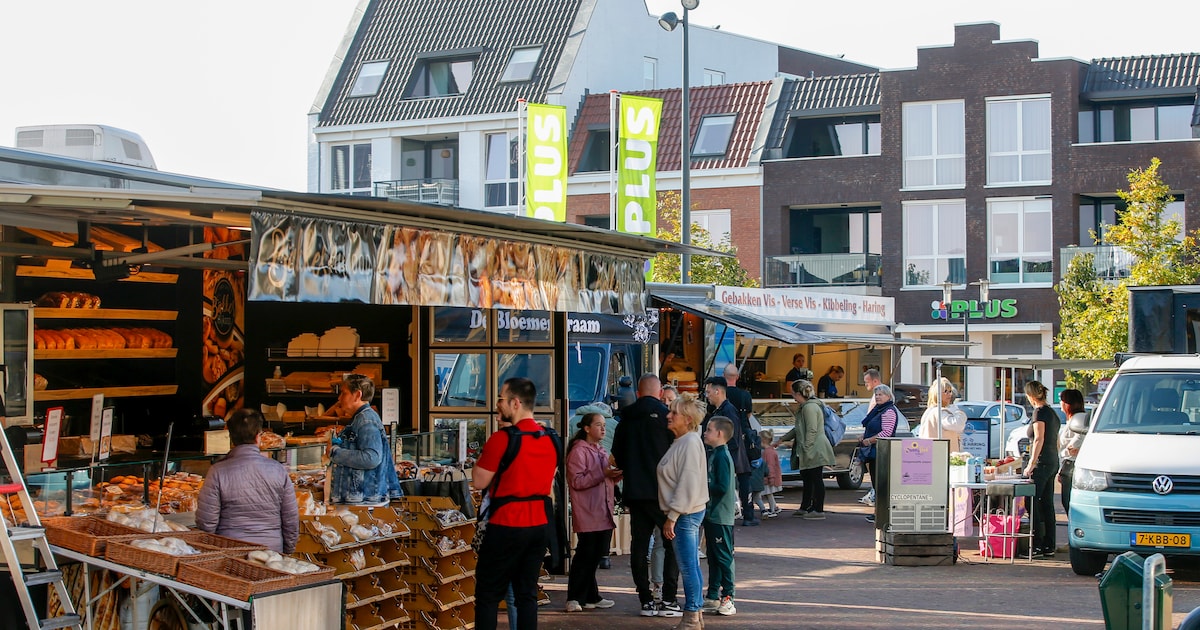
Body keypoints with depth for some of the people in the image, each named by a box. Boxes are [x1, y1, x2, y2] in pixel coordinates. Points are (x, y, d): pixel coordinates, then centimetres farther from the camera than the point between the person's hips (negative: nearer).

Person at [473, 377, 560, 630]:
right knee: (527, 592, 11)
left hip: (507, 526, -6)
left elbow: (479, 481, -9)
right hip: (541, 524, 6)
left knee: (488, 594, 2)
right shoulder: (551, 440, 5)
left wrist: (483, 455, 3)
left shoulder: (502, 439, -16)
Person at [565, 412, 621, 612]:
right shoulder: (579, 451, -8)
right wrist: (602, 474, -21)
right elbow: (576, 481, -16)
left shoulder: (601, 451, 20)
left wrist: (615, 475, 7)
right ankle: (575, 598, -2)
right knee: (586, 556, -7)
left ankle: (590, 597, 14)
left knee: (594, 557, 9)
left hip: (603, 513, 8)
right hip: (588, 515, -8)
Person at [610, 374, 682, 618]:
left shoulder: (627, 419, 7)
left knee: (639, 545, 7)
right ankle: (668, 600, -4)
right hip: (661, 491, -4)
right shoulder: (664, 415, -7)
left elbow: (617, 456, 13)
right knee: (672, 543, 2)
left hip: (634, 492, 4)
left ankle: (646, 600, 7)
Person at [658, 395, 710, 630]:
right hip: (688, 513, 10)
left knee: (688, 567, -4)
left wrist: (672, 517, -19)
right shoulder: (681, 442, 14)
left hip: (686, 514, -10)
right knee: (691, 566, 14)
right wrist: (672, 515, 17)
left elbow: (687, 484, -21)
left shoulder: (690, 443, -16)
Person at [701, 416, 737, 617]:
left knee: (723, 557, -4)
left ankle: (727, 598, 1)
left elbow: (722, 487, -22)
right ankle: (713, 597, 20)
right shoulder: (714, 454, 13)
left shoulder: (721, 456, -16)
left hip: (721, 517, -10)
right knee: (713, 557, 14)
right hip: (712, 515, 10)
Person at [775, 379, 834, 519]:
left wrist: (806, 449, -22)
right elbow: (798, 429, 27)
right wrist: (782, 439, 30)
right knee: (807, 479, 16)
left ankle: (818, 510, -2)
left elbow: (812, 430, -21)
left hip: (815, 450, -11)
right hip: (809, 452, 11)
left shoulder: (810, 407, -16)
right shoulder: (805, 407, 18)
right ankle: (805, 507, 25)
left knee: (816, 479, -6)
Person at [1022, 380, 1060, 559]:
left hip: (1041, 463, -9)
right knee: (1047, 506, 10)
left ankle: (1036, 546, -8)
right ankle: (1049, 546, 10)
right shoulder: (1052, 413, 16)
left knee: (1034, 505, -7)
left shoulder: (1040, 412, -11)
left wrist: (1031, 464, -17)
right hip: (1053, 463, 9)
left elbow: (1039, 439, -18)